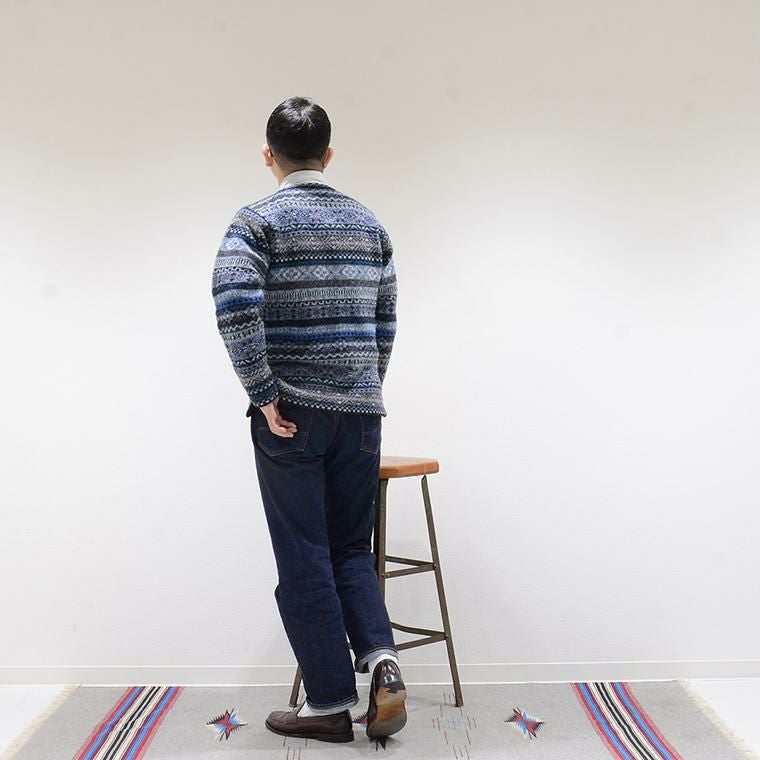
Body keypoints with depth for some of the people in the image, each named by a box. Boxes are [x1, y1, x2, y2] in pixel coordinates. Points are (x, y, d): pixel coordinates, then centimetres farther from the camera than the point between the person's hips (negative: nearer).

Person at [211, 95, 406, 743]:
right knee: (351, 549, 16)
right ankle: (381, 659, -2)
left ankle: (330, 703, 13)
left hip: (291, 414, -4)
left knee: (305, 560, 5)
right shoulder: (368, 223, 11)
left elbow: (234, 304, -20)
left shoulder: (259, 220, -3)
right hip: (361, 412, 4)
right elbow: (386, 321, 12)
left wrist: (265, 393, -14)